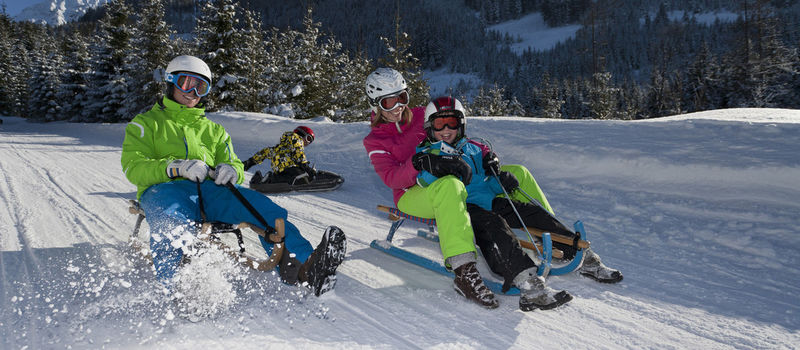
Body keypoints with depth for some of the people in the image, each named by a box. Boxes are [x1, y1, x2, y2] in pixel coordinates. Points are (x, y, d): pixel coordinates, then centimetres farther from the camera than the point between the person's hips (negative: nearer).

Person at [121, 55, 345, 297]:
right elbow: (133, 167, 4)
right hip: (164, 189, -2)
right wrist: (177, 167, -16)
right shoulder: (146, 124, 21)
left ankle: (302, 269, -47)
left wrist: (230, 170, -7)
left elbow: (235, 164, 21)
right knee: (172, 222, -41)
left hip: (209, 190, 3)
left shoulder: (213, 130, 33)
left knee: (260, 205, -28)